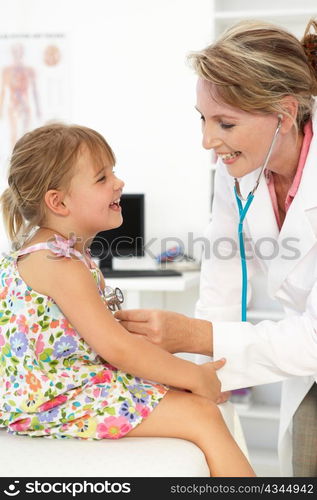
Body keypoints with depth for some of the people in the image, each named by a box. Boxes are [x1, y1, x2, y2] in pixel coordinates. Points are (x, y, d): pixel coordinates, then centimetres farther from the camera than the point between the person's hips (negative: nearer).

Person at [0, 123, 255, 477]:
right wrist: (194, 376, -14)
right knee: (202, 415, -14)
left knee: (196, 401, 13)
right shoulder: (58, 264, -22)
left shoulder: (59, 252, 11)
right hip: (59, 398, -11)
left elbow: (105, 329, 16)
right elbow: (115, 347, -23)